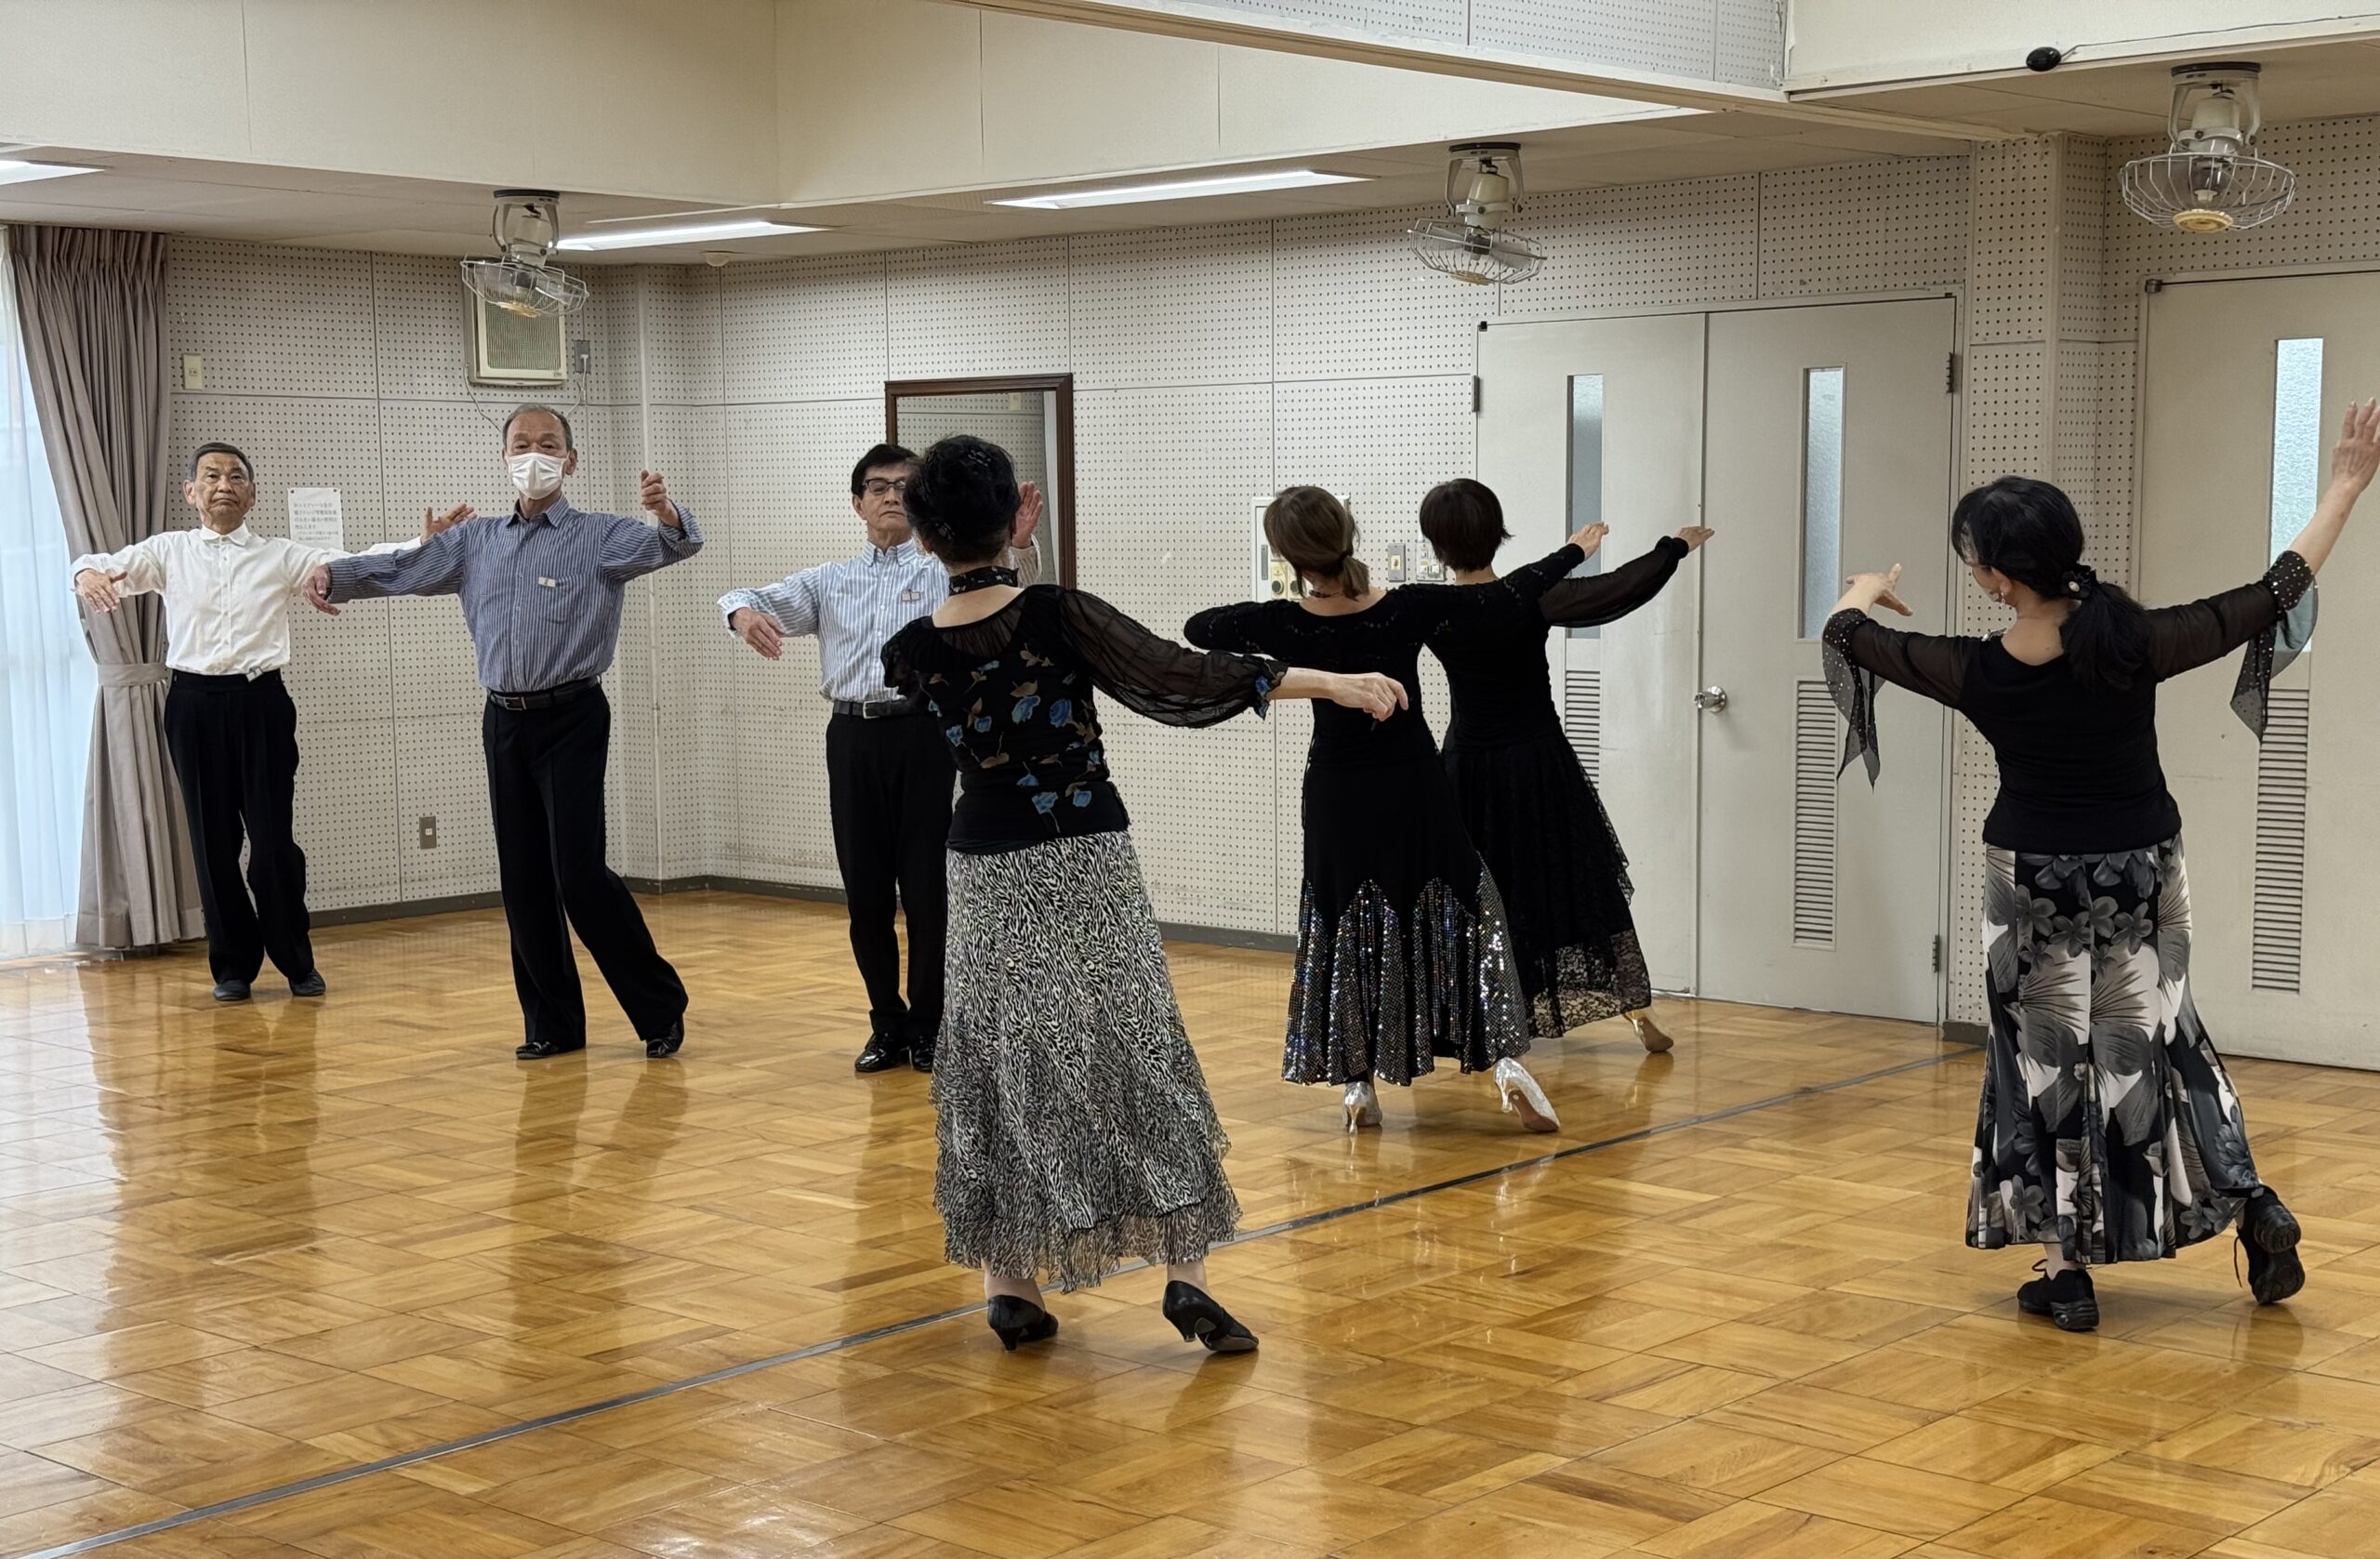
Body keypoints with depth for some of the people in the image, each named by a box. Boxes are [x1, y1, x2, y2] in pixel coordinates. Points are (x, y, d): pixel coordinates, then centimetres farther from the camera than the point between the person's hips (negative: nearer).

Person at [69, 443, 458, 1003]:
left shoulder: (281, 555, 6)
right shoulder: (169, 552, 8)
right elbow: (113, 567, -1)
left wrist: (424, 545, -16)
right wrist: (88, 572, -27)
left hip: (261, 703, -1)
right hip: (195, 704, 1)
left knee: (274, 837, -1)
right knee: (212, 840, 6)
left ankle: (297, 961, 15)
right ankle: (233, 965, 18)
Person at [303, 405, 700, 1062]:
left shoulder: (600, 537, -2)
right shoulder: (477, 542, 12)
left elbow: (674, 545, -17)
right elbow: (402, 570, 9)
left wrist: (665, 512, -40)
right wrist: (335, 573, -9)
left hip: (571, 719, -5)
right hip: (504, 720, 5)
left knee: (579, 873, -11)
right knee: (522, 878, 7)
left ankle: (660, 1007, 3)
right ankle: (552, 1022, 16)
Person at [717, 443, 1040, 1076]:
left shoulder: (945, 574, 5)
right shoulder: (829, 582, 14)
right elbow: (752, 598, 5)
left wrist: (1020, 545, -32)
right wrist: (744, 613, -21)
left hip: (922, 734, -3)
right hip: (853, 738, 3)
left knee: (926, 890, 0)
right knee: (865, 891, 6)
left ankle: (929, 1029, 13)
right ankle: (888, 1025, 20)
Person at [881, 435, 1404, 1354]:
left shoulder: (912, 654, -6)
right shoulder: (1060, 616, -16)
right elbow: (1188, 679, -11)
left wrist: (1000, 543, 18)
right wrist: (1333, 683, -4)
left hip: (986, 877, 3)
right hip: (1085, 864, -3)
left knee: (998, 1068, 13)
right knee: (1131, 1056, 5)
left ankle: (1010, 1286, 16)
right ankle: (1183, 1272, 2)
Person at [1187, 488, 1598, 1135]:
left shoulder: (1287, 625, -15)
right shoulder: (1409, 608, -15)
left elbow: (1197, 628, 1)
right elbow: (1510, 600, -5)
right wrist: (1572, 552, 10)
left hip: (1338, 797, 0)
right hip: (1415, 790, 0)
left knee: (1344, 932, 12)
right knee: (1458, 916, 10)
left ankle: (1358, 1084, 12)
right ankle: (1505, 1060, 0)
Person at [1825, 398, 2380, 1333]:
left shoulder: (1977, 674, -19)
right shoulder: (2136, 646, -19)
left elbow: (1846, 633, -3)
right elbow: (2275, 595, -10)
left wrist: (1869, 590, 21)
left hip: (2035, 880, -2)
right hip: (2142, 870, 2)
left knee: (2045, 1055, 9)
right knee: (2157, 1037, 20)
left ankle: (2066, 1269, 10)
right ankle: (2252, 1207, 15)